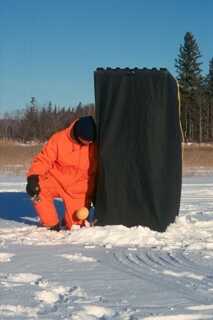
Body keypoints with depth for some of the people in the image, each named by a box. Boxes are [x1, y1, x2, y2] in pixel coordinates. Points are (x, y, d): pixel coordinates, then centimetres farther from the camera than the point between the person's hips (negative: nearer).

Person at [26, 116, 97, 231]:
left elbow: (94, 173, 1)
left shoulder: (94, 146, -10)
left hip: (77, 189, 0)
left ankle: (69, 220, 30)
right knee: (39, 190, -30)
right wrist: (33, 177, -28)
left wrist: (90, 196, 0)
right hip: (55, 179, 0)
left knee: (76, 224, -10)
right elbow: (43, 159, -12)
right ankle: (52, 224, -7)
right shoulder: (59, 139, -14)